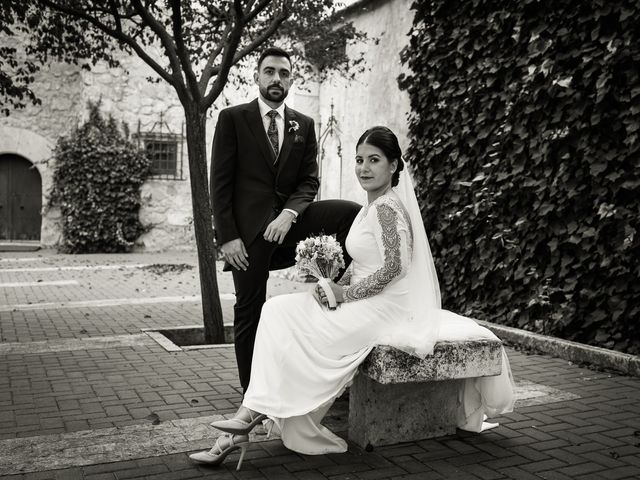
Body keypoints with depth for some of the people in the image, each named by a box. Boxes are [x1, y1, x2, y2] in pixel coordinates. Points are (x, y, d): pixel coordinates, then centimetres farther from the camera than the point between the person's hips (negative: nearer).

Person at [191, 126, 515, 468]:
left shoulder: (388, 207, -15)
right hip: (368, 303, 9)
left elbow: (393, 267, -24)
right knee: (278, 310, -1)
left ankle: (254, 414, -1)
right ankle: (251, 414, -4)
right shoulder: (372, 206, 14)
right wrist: (335, 286, 3)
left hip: (387, 308, -9)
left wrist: (345, 294, -16)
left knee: (292, 327, -14)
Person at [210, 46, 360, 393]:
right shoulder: (232, 118, 1)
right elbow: (219, 182, -4)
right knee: (249, 310, 3)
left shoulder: (304, 125, 11)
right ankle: (252, 392, 17)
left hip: (288, 219, 3)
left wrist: (289, 214, -15)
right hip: (247, 225, -3)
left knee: (352, 213, -19)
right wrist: (227, 236, -12)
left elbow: (309, 181, 5)